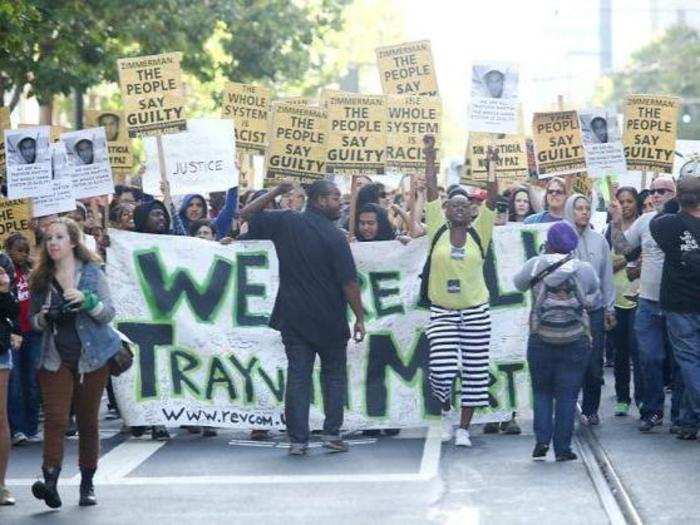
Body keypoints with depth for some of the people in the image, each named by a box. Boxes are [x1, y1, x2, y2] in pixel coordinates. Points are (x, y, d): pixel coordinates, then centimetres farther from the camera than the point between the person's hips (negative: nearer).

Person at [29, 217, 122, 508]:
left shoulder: (91, 272, 1)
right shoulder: (41, 279, 7)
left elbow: (109, 313, -3)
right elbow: (35, 321, 16)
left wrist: (86, 299, -21)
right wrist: (43, 317, -8)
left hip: (91, 356, -1)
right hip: (55, 359, 1)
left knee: (88, 421, 5)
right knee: (54, 418, -14)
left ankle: (87, 484, 15)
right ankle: (50, 481, -23)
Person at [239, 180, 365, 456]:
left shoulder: (286, 222, -2)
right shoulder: (334, 236, -12)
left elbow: (246, 214, 9)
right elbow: (349, 282, -13)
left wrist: (275, 192, 13)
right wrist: (360, 317, -4)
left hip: (294, 317, 3)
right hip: (330, 319, -3)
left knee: (298, 376, 5)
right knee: (334, 375, 13)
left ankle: (298, 440, 1)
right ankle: (332, 433, 9)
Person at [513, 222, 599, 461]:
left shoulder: (536, 265, -5)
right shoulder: (585, 269, -3)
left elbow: (518, 283, 13)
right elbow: (595, 289, 14)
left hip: (540, 340, 0)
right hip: (576, 342, 0)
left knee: (541, 392, 15)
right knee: (567, 395, 6)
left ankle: (542, 440, 1)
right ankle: (562, 448, 6)